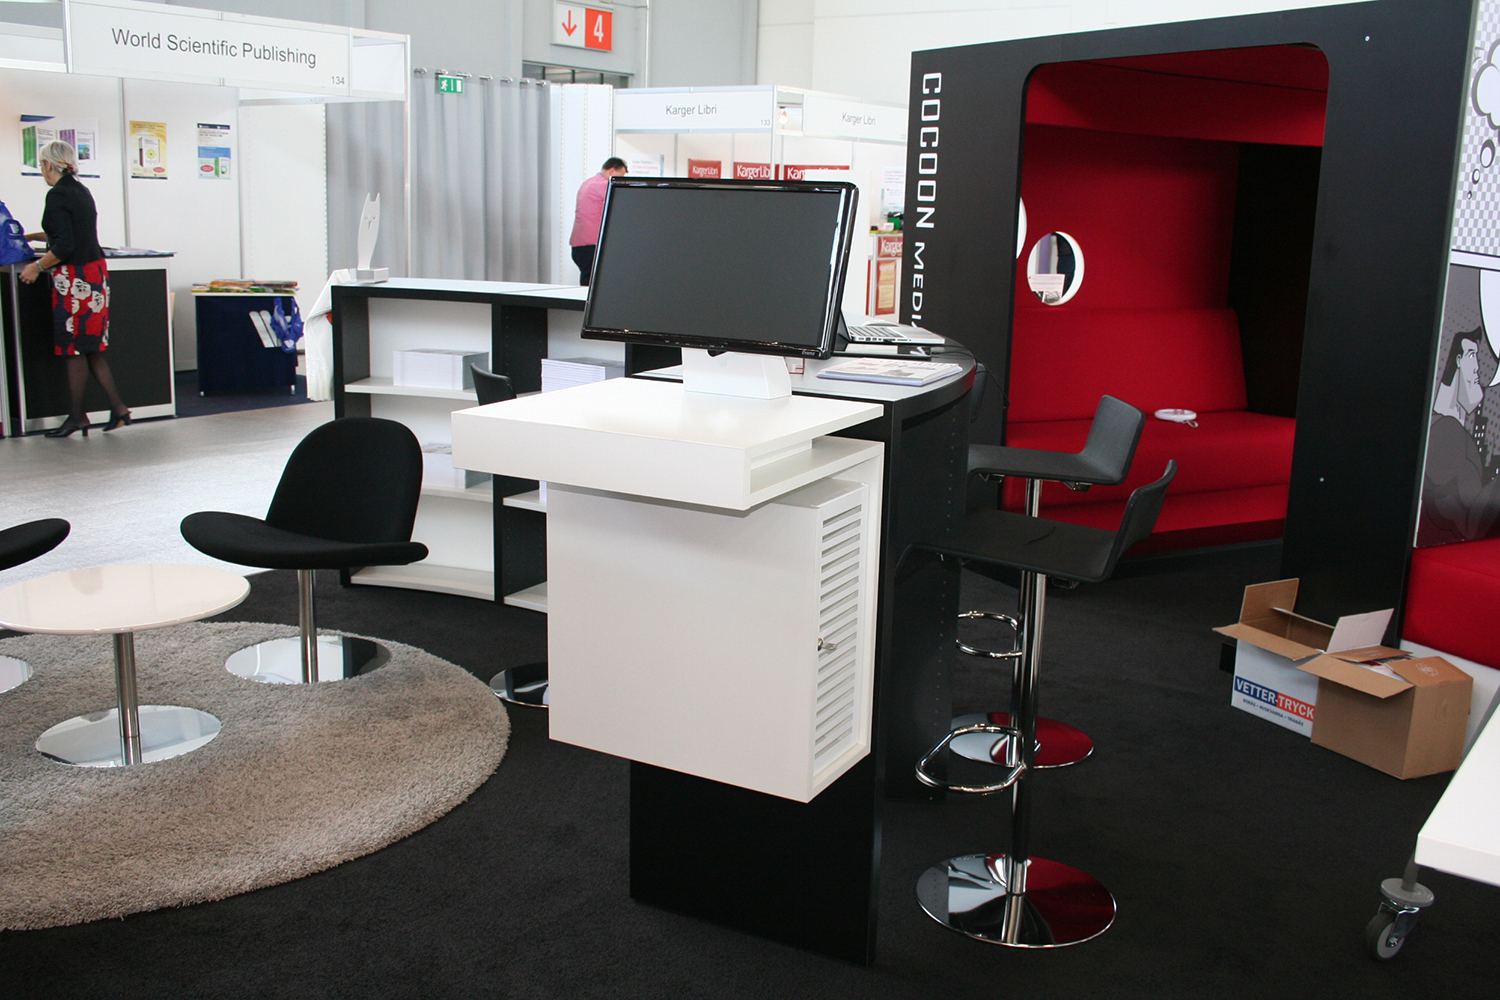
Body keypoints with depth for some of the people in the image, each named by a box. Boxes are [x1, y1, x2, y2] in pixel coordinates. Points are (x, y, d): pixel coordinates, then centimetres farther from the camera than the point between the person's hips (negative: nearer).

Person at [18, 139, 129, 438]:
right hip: (95, 271, 8)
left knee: (75, 349, -1)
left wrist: (38, 265, -6)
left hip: (75, 277, -8)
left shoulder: (58, 195, -13)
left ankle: (77, 416, 6)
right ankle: (117, 407, 9)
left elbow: (64, 245, -19)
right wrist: (35, 236, 37)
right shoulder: (81, 192, 13)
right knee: (91, 350, 12)